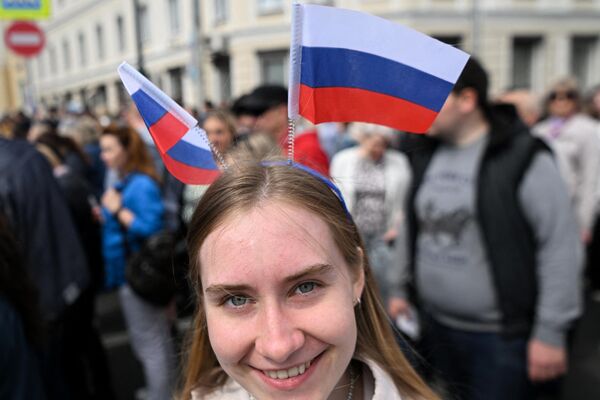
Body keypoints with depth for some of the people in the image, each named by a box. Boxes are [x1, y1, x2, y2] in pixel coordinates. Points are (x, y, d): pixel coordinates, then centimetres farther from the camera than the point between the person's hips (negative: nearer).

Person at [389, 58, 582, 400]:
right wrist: (405, 290, 14)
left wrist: (550, 332, -13)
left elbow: (561, 247, -13)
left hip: (500, 336, -5)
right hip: (436, 325, 6)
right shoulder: (426, 155, 5)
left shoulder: (523, 158, -14)